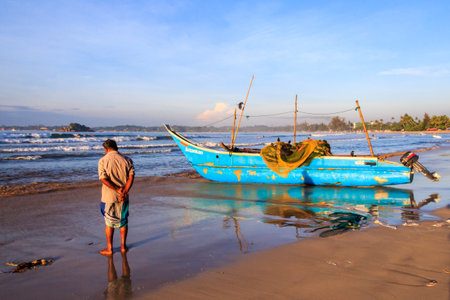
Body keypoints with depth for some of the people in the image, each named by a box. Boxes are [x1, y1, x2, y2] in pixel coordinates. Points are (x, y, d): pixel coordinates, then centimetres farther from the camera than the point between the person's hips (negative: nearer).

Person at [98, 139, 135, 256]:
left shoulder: (103, 161, -7)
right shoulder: (126, 160, 0)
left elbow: (103, 179, -16)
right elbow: (131, 177, -9)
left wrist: (117, 189, -14)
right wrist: (124, 192, -14)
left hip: (109, 197, -2)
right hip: (123, 197, 2)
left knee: (109, 223, 11)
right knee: (123, 221, 16)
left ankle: (109, 249, 18)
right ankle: (123, 246, 24)